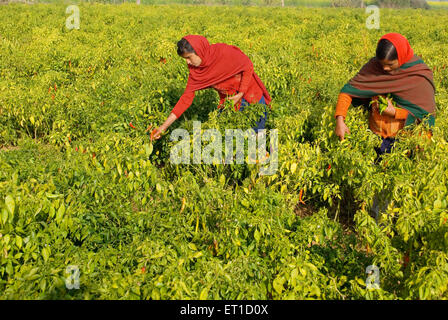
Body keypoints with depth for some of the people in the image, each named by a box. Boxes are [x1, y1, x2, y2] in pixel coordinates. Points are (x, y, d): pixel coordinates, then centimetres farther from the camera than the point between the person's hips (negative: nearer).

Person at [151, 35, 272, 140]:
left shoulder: (223, 51, -27)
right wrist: (164, 126, -16)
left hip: (252, 96, -4)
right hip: (229, 101, 5)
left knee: (256, 135, 4)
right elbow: (186, 97, -11)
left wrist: (241, 94, -19)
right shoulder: (195, 70, -11)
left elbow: (248, 66, -14)